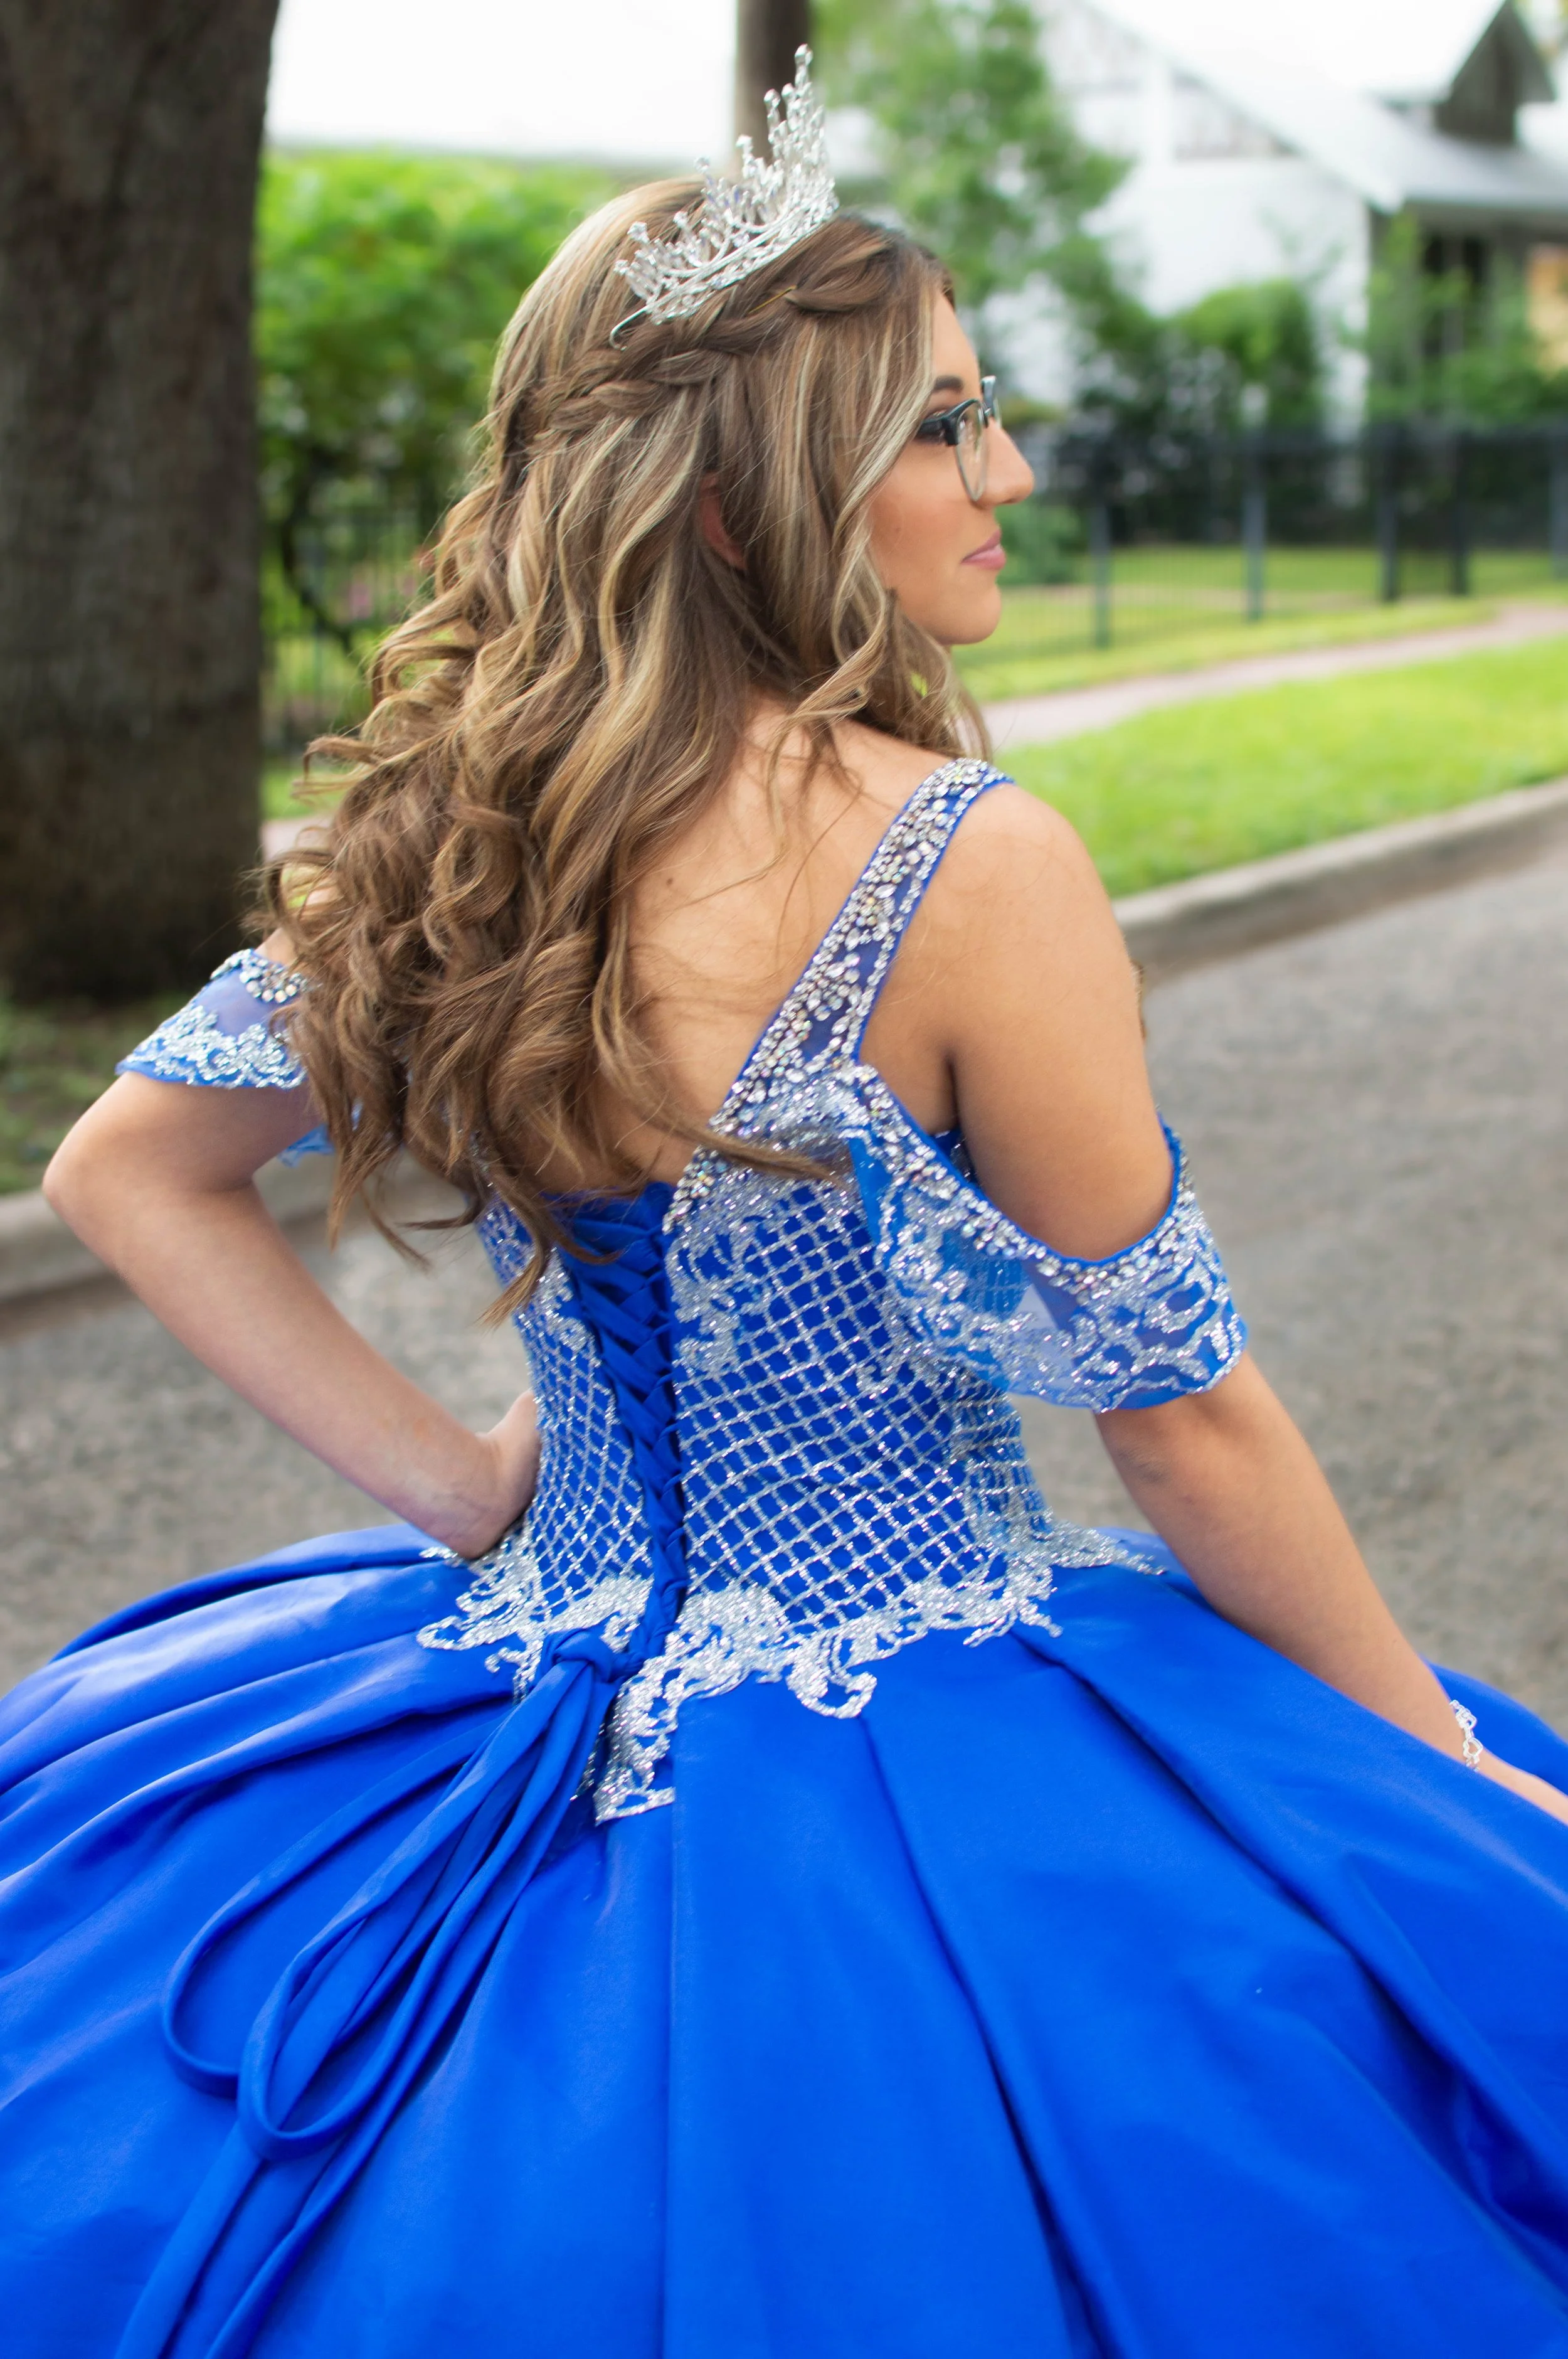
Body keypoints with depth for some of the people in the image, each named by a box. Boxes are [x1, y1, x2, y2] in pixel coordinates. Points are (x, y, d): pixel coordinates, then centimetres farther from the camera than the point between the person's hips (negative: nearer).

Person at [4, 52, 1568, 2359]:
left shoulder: (464, 836, -2)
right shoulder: (968, 867, -21)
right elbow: (1178, 1413, -14)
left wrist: (451, 1481, 9)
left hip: (544, 1713, 6)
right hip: (915, 1750, -6)